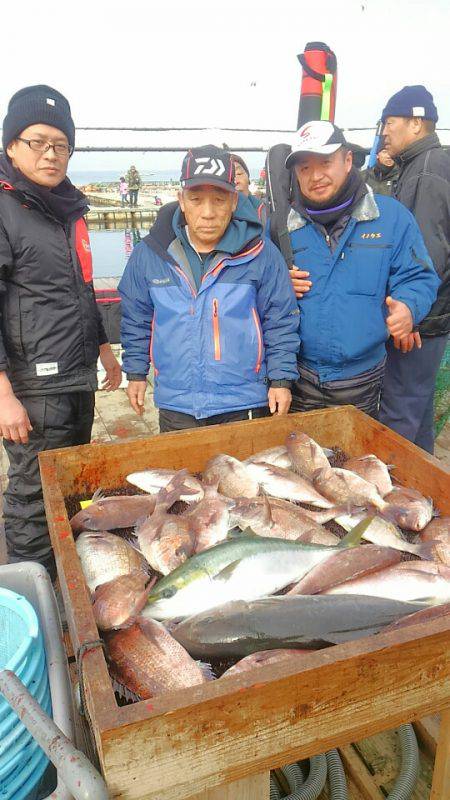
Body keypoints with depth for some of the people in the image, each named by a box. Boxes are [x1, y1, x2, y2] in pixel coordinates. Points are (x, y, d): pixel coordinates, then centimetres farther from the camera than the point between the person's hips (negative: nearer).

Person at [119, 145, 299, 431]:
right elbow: (136, 319, 9)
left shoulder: (260, 254, -8)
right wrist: (136, 372, 10)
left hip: (243, 405, -1)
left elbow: (281, 322, -1)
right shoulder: (150, 254, -3)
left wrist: (281, 379, -3)